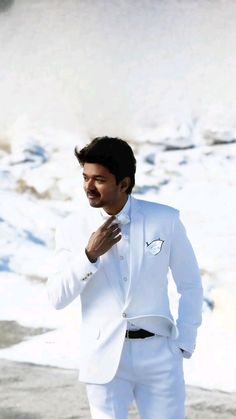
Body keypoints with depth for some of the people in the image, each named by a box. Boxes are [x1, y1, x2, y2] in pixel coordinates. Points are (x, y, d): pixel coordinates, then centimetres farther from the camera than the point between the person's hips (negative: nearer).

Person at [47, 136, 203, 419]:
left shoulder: (165, 220, -2)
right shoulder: (73, 229, 0)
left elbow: (190, 285, 8)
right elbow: (57, 298, -3)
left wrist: (184, 344, 3)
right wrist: (90, 255, -15)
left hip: (158, 353, 0)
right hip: (104, 356, 0)